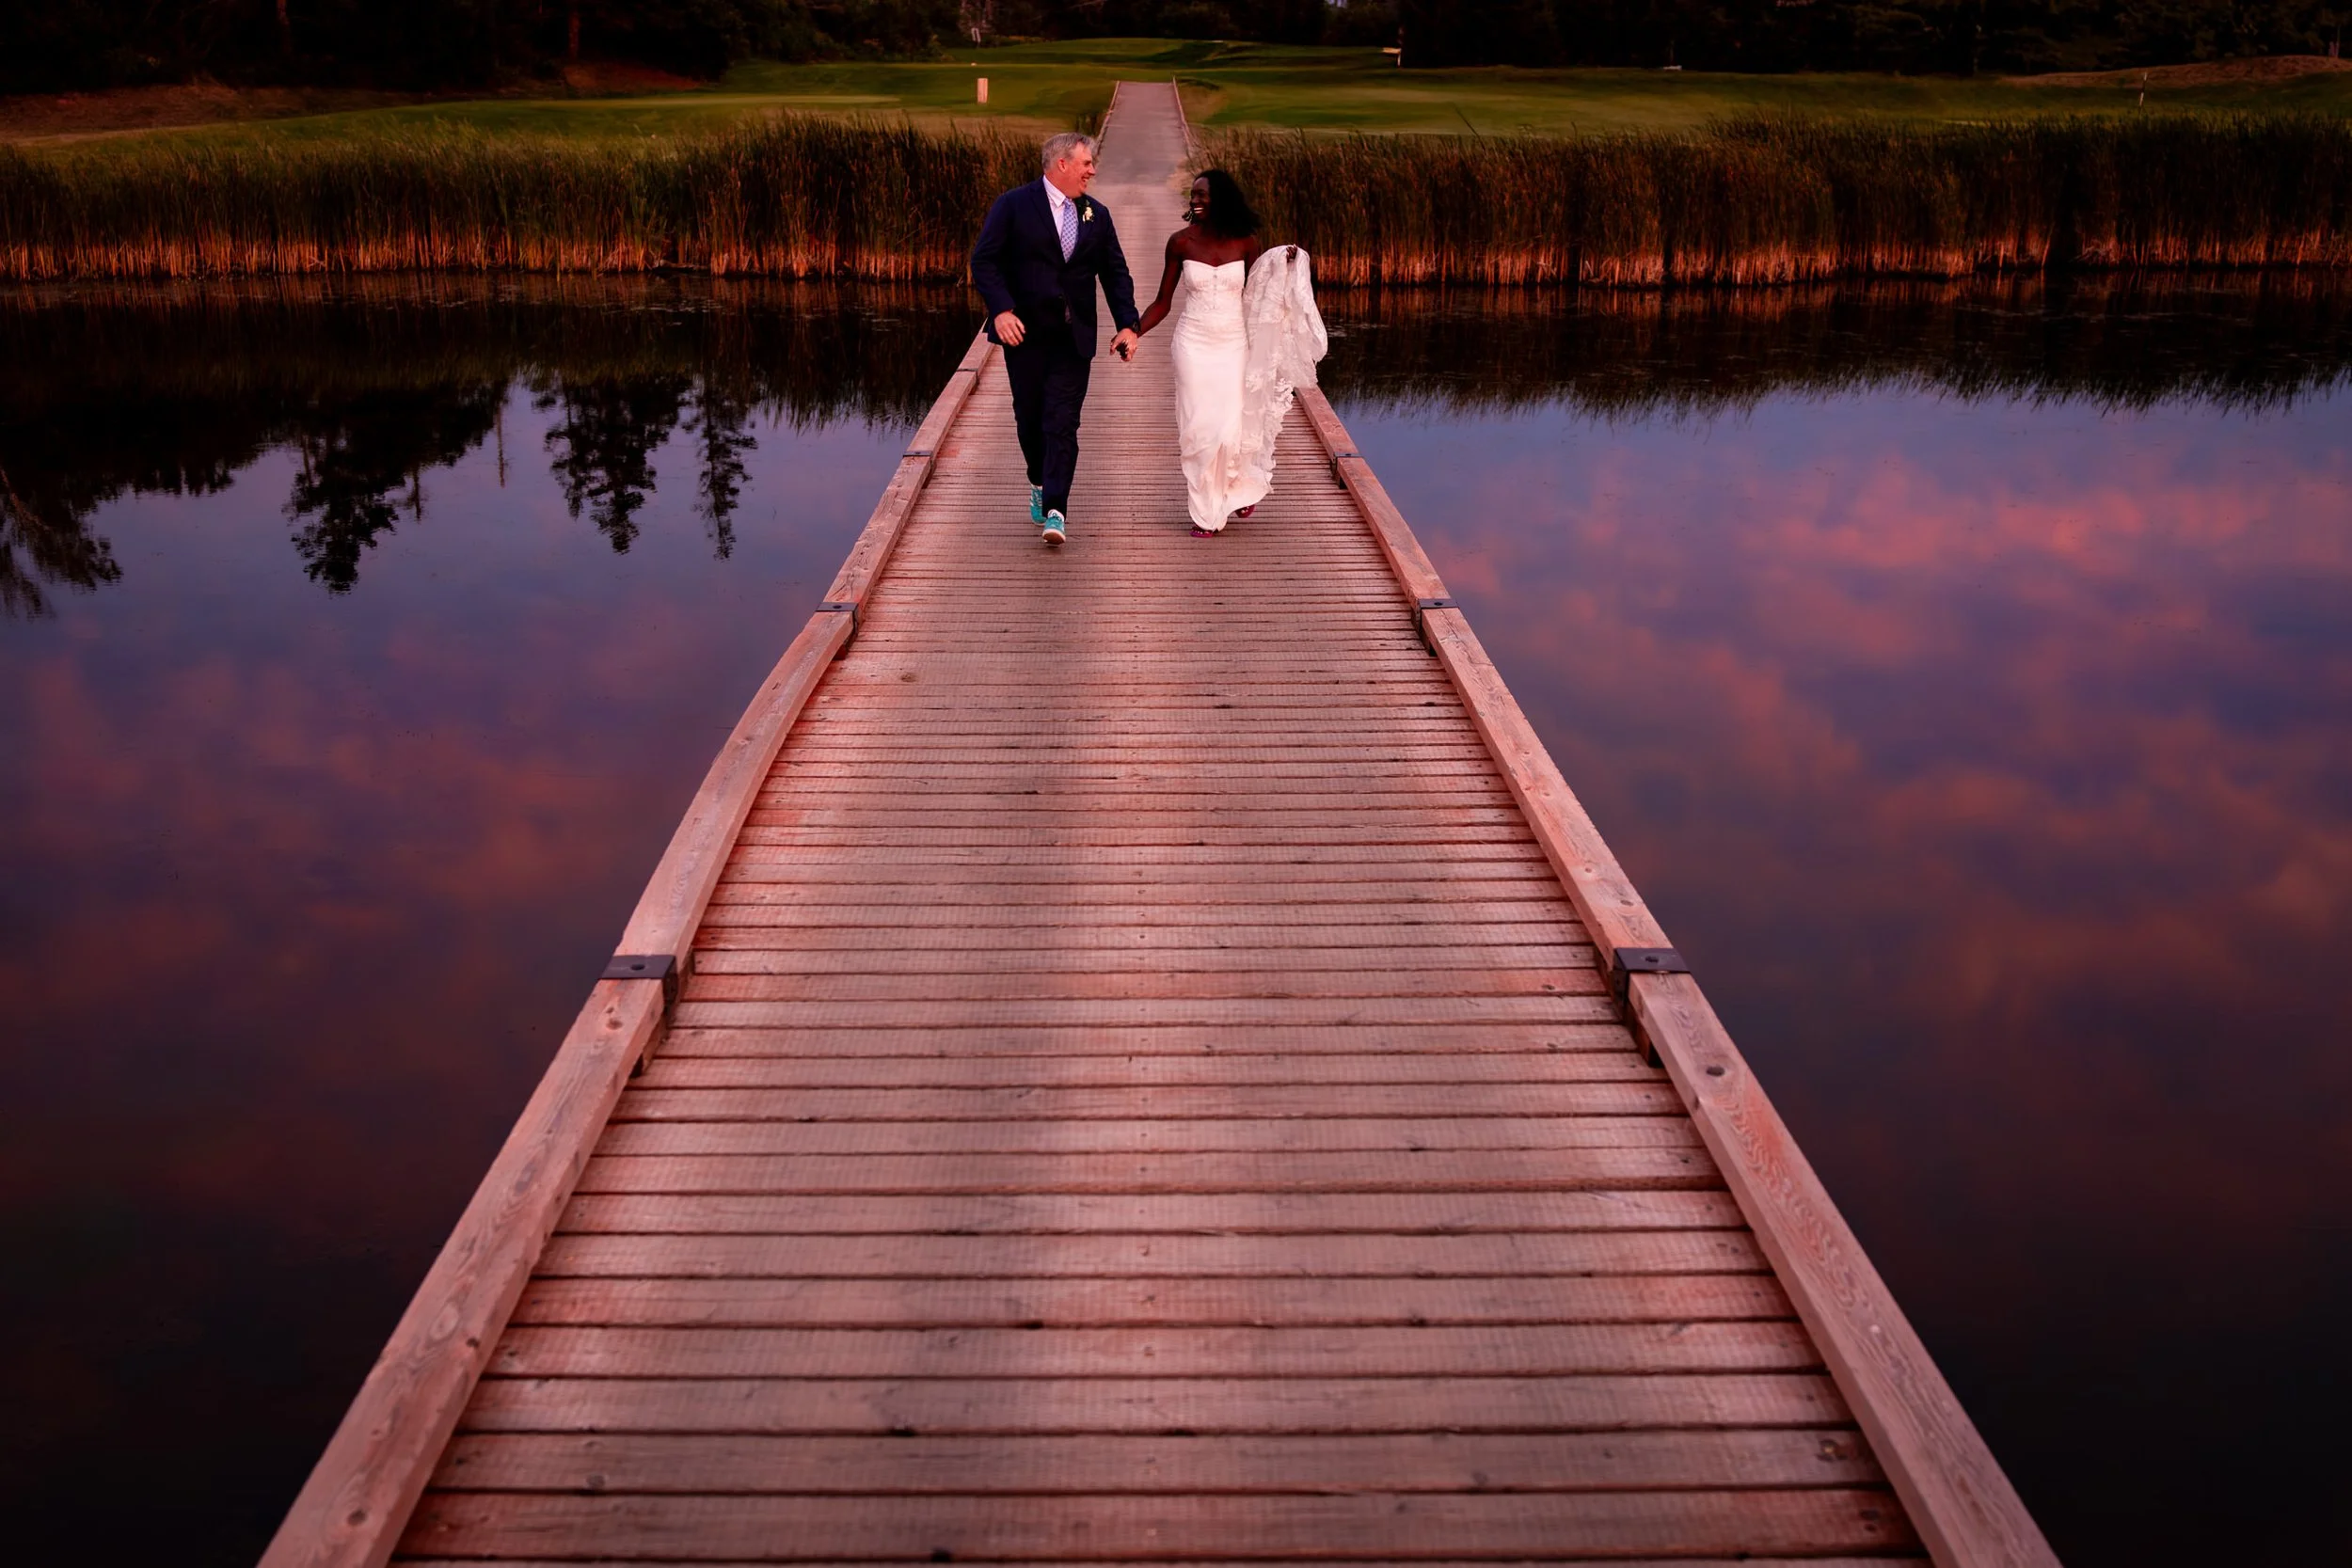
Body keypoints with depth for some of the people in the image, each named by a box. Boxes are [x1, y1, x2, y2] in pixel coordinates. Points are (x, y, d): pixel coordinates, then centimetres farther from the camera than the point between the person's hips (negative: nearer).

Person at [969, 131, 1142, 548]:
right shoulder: (1014, 205, -4)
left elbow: (1115, 273, 10)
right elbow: (984, 260, -8)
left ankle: (1055, 511, -11)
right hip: (1024, 333, -1)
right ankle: (1040, 486, 34)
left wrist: (1127, 324, -3)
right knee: (1030, 418, 10)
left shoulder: (1096, 215, 9)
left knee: (1062, 423, -8)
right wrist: (1001, 309, -22)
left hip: (1074, 338, 1)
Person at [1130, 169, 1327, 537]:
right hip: (1194, 345, 0)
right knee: (1199, 428, 0)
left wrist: (1283, 267, -12)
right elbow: (1162, 303, 2)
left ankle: (1241, 487, 31)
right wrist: (1132, 333, -10)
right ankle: (1206, 513, 13)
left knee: (1233, 427, -1)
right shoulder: (1181, 242, -3)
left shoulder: (1246, 242, -3)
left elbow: (1259, 296, 2)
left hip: (1235, 344, 0)